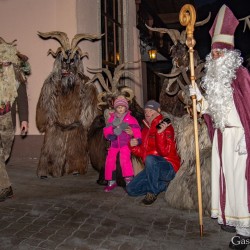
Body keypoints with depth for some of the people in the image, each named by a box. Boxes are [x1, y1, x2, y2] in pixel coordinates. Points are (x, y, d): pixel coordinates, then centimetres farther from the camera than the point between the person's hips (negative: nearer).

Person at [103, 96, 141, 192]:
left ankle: (128, 180, -16)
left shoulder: (130, 118, 2)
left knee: (124, 159, -24)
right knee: (109, 160, -2)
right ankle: (111, 181, 13)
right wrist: (109, 135, -11)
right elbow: (107, 130, 10)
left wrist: (138, 139, -18)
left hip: (125, 143, -4)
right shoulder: (111, 118, 12)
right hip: (114, 143, 4)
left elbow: (136, 129, -5)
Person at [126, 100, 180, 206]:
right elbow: (142, 152, 15)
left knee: (150, 159, -39)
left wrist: (160, 133, -36)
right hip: (152, 169, 8)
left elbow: (164, 151, -24)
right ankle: (163, 184, 6)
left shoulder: (166, 127, -11)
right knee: (131, 190, -1)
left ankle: (152, 193, -20)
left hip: (169, 168, -8)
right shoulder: (145, 130, 13)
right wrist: (133, 146, -4)